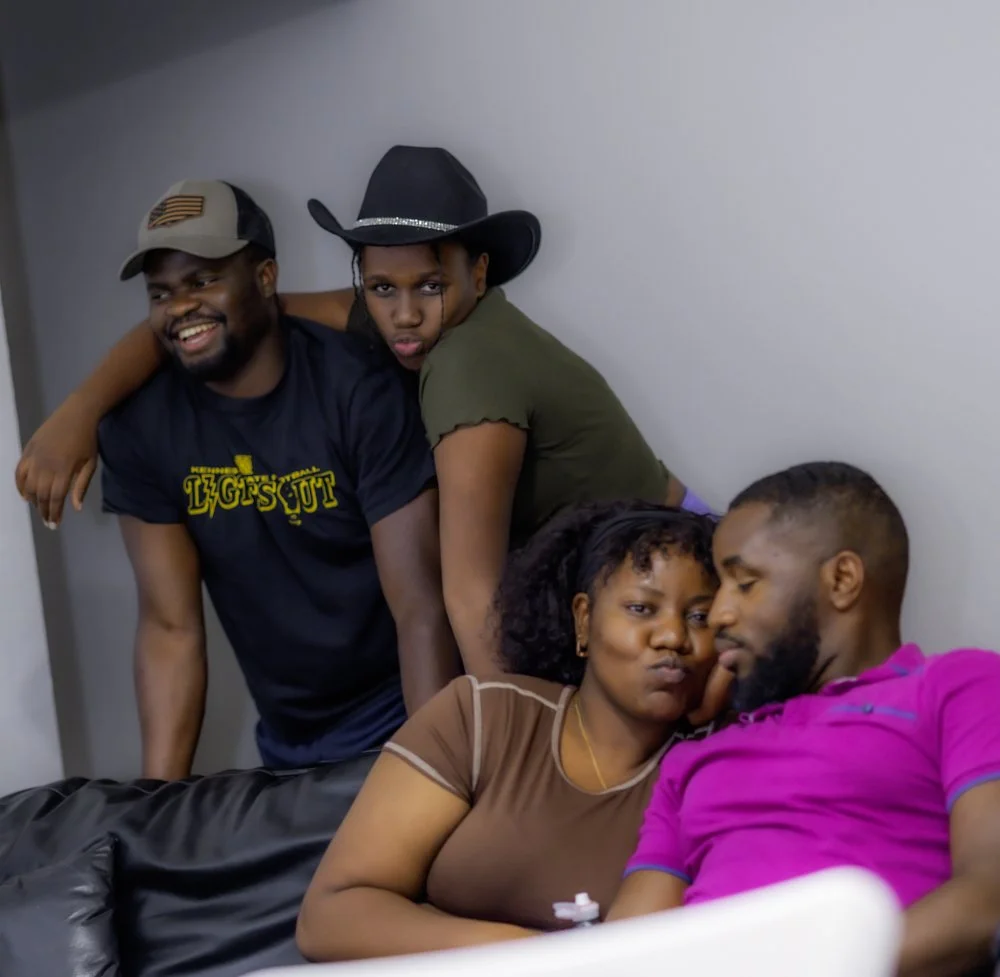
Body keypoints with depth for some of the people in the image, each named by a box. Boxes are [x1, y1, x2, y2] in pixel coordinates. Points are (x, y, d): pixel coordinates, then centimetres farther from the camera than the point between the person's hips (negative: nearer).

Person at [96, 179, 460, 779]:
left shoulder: (357, 391, -19)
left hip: (401, 725, -3)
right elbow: (170, 628, -7)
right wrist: (158, 799, -14)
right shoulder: (139, 425, -9)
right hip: (284, 741, 3)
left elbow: (421, 610, -22)